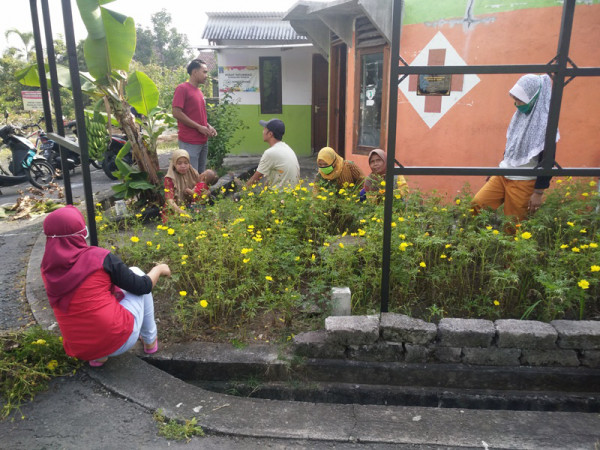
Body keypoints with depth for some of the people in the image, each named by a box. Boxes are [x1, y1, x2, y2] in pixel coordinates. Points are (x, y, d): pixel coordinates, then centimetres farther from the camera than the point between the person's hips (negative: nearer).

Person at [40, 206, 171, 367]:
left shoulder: (47, 268, -2)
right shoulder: (100, 258, -16)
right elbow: (142, 287, -6)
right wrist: (159, 269, 14)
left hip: (81, 350, 5)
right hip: (120, 340, -5)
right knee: (136, 272, 15)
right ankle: (150, 340, 23)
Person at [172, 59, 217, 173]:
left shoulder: (199, 92, 17)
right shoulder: (182, 88, -7)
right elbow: (176, 113, -15)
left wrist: (208, 127, 6)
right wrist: (199, 127, -14)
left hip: (203, 141, 8)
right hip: (190, 142, -8)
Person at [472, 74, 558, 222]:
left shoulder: (544, 123, -17)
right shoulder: (520, 115, 5)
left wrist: (538, 192, -16)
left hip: (524, 182, -7)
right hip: (503, 175, 7)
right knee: (477, 204, -3)